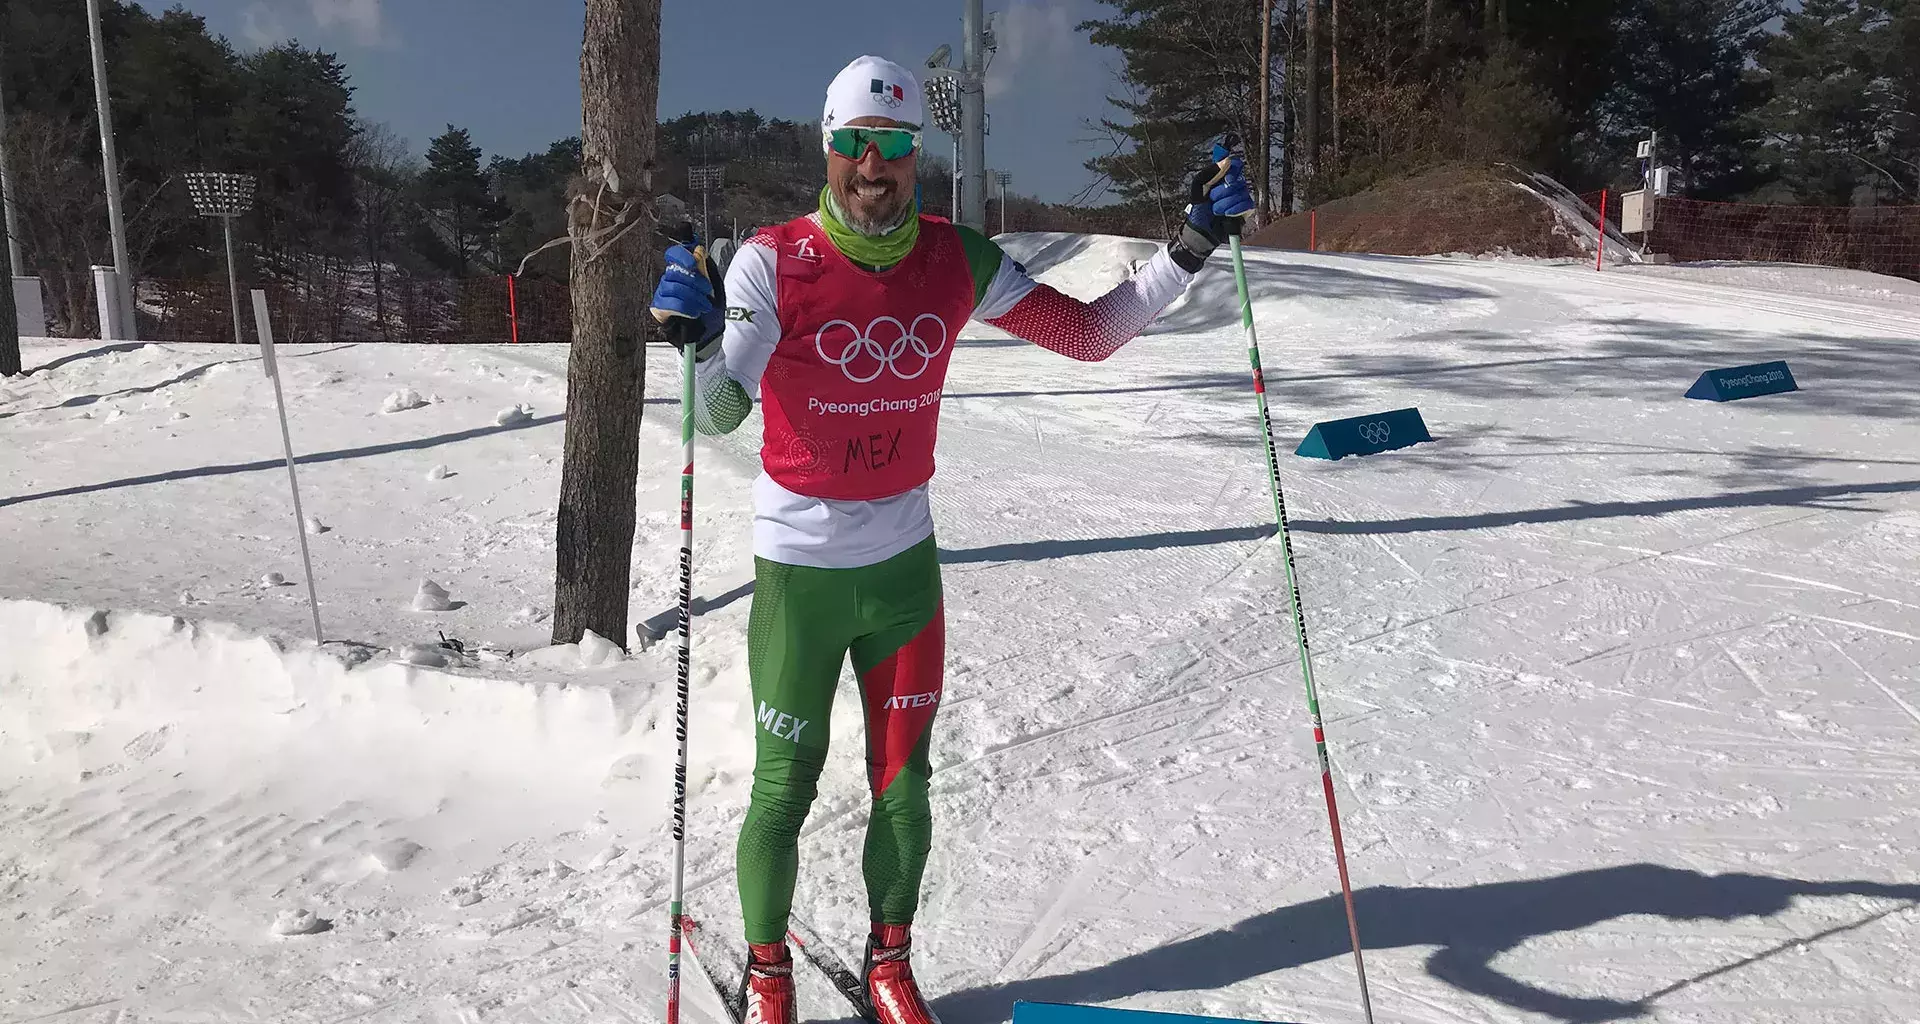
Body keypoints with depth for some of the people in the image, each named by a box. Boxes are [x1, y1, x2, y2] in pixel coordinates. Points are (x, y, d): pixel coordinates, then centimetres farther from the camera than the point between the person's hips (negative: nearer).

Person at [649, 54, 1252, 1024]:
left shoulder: (957, 261, -2)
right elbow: (720, 413, -21)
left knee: (904, 785, 12)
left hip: (905, 563, 3)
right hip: (798, 568, -3)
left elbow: (1088, 333, 2)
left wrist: (1189, 249, -5)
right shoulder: (772, 261, -12)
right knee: (784, 788, 6)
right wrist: (699, 340, -42)